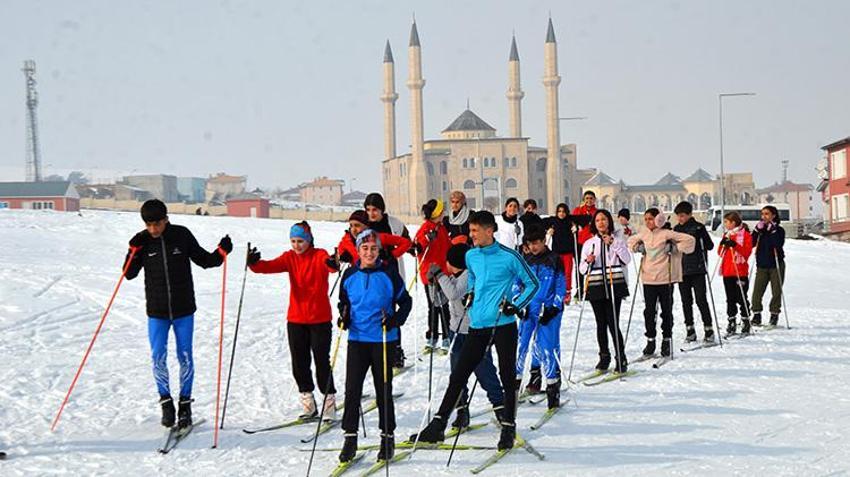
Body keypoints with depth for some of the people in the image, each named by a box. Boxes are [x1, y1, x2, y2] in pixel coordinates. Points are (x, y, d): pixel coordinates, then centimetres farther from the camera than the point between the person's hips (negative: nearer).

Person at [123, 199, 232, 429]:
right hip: (156, 312, 1)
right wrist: (134, 252, -15)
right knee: (158, 358, -2)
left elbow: (203, 260, 5)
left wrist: (221, 253, -12)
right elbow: (129, 274, 0)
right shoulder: (142, 241, -4)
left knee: (185, 357, 4)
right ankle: (166, 402, 16)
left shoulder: (182, 235, -6)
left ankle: (185, 403, 17)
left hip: (183, 310, -1)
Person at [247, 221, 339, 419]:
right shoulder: (290, 258, 4)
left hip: (320, 319, -4)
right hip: (296, 319, 4)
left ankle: (329, 403, 9)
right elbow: (269, 266, -11)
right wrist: (254, 263, -32)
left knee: (322, 362, -2)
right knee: (299, 363, 8)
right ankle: (308, 405, 21)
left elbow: (329, 264, -30)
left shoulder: (319, 256, -8)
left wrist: (333, 264, -55)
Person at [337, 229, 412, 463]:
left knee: (384, 390, 6)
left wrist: (395, 320, -13)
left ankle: (387, 437, 18)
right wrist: (344, 317, -1)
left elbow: (405, 301, 3)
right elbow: (344, 301, 18)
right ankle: (350, 437, 6)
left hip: (384, 340, -2)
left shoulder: (389, 275, -5)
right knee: (352, 389, -3)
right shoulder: (350, 275, 3)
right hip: (357, 339, 2)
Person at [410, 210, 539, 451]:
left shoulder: (509, 257, -8)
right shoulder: (471, 256, 9)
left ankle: (508, 428, 15)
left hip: (503, 325, -5)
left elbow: (532, 283, 1)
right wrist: (471, 293, 10)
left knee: (507, 377, 2)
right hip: (477, 326, 5)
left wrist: (516, 305, -9)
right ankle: (438, 426, 8)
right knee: (458, 376, 4)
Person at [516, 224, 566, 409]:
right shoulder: (526, 261, 9)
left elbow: (561, 286, 0)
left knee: (548, 348, -7)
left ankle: (553, 386, -2)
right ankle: (515, 381, 12)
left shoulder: (554, 260, -1)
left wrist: (554, 308, -8)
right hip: (528, 310, 4)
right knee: (520, 344, 0)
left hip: (548, 310, -3)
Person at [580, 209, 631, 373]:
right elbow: (582, 269, 12)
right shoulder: (589, 243, 12)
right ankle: (604, 357, 18)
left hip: (614, 286, -3)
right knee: (601, 324, 6)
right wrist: (588, 261, -9)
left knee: (613, 323, -9)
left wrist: (613, 244, -14)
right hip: (596, 286, 3)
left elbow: (626, 260, -8)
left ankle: (621, 360, -3)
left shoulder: (617, 240, 7)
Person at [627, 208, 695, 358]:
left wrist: (674, 248, -12)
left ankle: (667, 340, 14)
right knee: (649, 310, 3)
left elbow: (689, 240, -8)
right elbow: (631, 241, 29)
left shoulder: (666, 234, -7)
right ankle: (650, 340, 12)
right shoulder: (643, 234, 9)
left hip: (665, 278, -4)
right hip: (648, 278, 4)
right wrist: (638, 247, 10)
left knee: (666, 310, 4)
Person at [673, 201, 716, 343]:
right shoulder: (676, 229, 10)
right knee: (686, 301, 7)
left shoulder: (698, 227, -4)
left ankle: (709, 330, 0)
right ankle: (690, 330, 14)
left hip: (697, 270, -5)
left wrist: (701, 235, -23)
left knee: (701, 300, -6)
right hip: (682, 270, 5)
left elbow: (710, 246, -8)